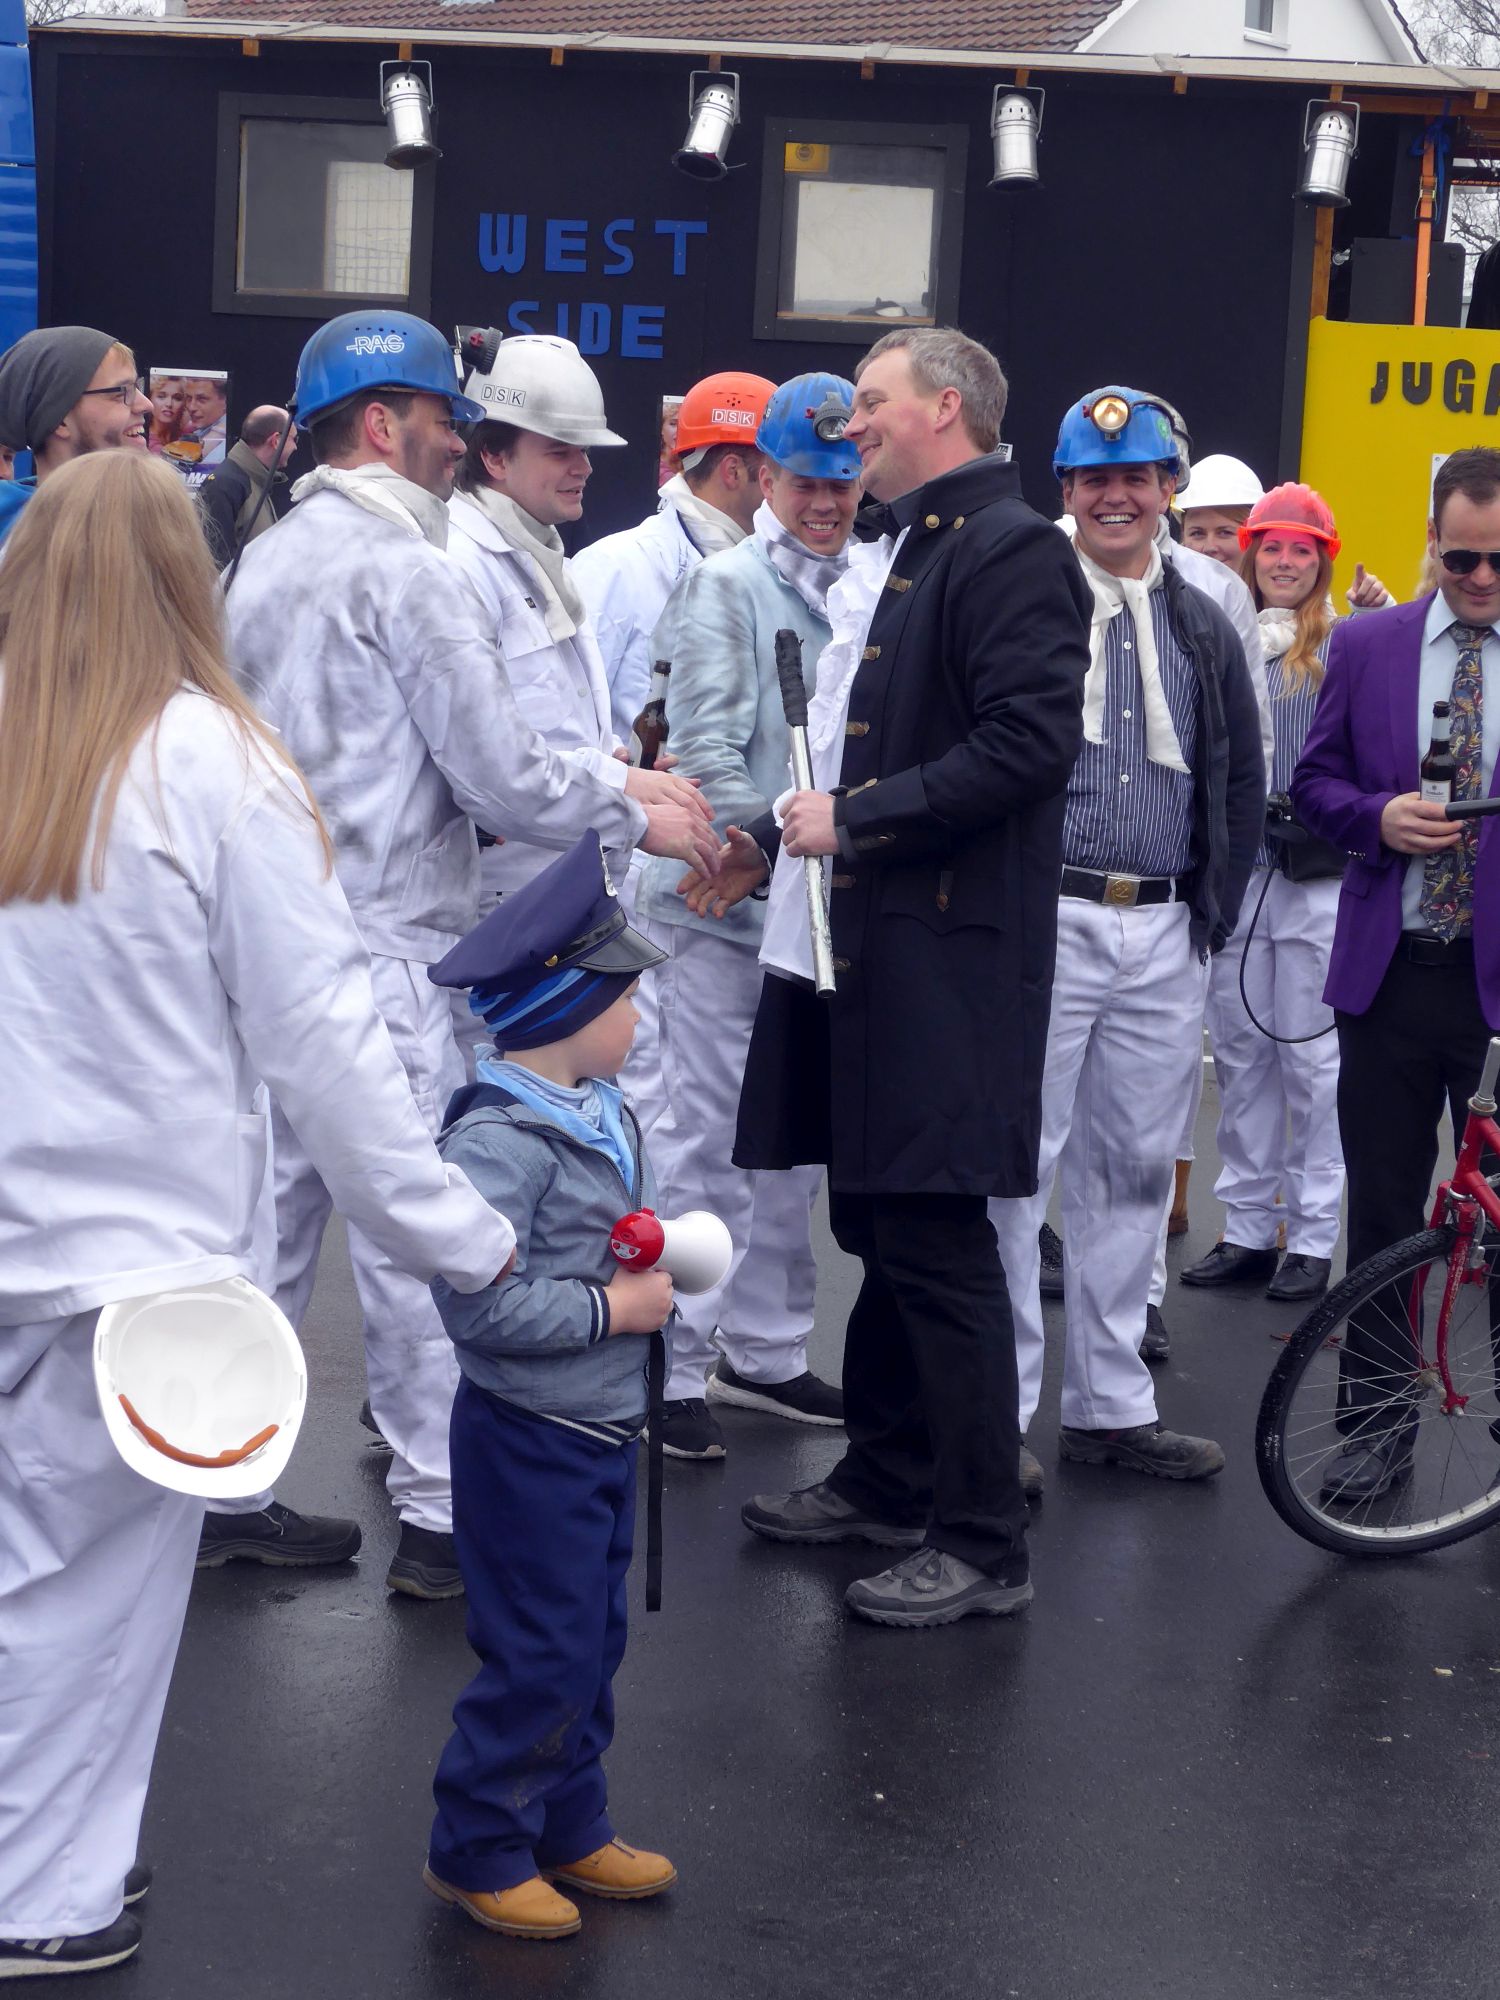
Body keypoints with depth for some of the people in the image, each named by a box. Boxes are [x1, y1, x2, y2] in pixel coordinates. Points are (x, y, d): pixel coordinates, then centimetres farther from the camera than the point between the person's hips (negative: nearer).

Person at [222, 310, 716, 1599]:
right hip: (382, 951, -8)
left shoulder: (266, 563, 14)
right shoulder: (408, 571, -13)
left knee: (271, 1212, 13)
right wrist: (636, 819, 1)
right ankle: (442, 1516, 5)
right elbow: (501, 778, -15)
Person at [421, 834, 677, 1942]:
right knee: (540, 1654, -2)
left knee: (593, 1642, 17)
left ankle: (570, 1828, 31)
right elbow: (479, 1304, -29)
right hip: (530, 1442, -9)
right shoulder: (500, 1140, -24)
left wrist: (660, 1255, 2)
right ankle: (478, 1850, 14)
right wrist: (616, 1308, -21)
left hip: (604, 1431, 9)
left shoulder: (605, 1114, 7)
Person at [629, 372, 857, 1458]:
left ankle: (765, 1352, 26)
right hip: (725, 908, -6)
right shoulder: (728, 585, -7)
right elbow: (708, 750, -14)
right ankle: (672, 1370, 5)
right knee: (703, 1143, -3)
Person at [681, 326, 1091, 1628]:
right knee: (879, 1224, 17)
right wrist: (777, 839, 16)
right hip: (853, 945, 10)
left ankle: (984, 1543, 1)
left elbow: (1031, 741, -21)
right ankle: (887, 1479, 30)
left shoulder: (1011, 552, -11)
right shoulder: (894, 555, 19)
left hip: (941, 959, -10)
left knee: (934, 1239, -7)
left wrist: (859, 820, -18)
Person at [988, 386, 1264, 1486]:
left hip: (1165, 934, 5)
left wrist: (1214, 910, 10)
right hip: (1044, 922, -5)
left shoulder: (1204, 629, 13)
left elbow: (1241, 785, 18)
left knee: (1135, 1169, 11)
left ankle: (1110, 1404, 22)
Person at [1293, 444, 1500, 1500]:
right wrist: (1380, 816, -10)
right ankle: (1376, 1424, 22)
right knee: (1382, 1215, 10)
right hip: (1391, 975, 2)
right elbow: (1315, 782, 9)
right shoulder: (1367, 644, 6)